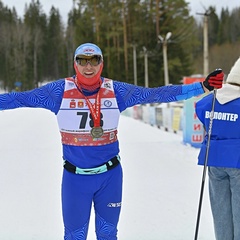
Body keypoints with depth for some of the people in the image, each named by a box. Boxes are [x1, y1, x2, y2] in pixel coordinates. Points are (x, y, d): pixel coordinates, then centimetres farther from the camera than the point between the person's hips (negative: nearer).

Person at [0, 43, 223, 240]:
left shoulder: (116, 91, -5)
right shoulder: (60, 91, -8)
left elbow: (157, 94, -5)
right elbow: (21, 98, -6)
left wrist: (203, 87, -9)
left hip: (110, 175, 1)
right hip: (75, 177, -1)